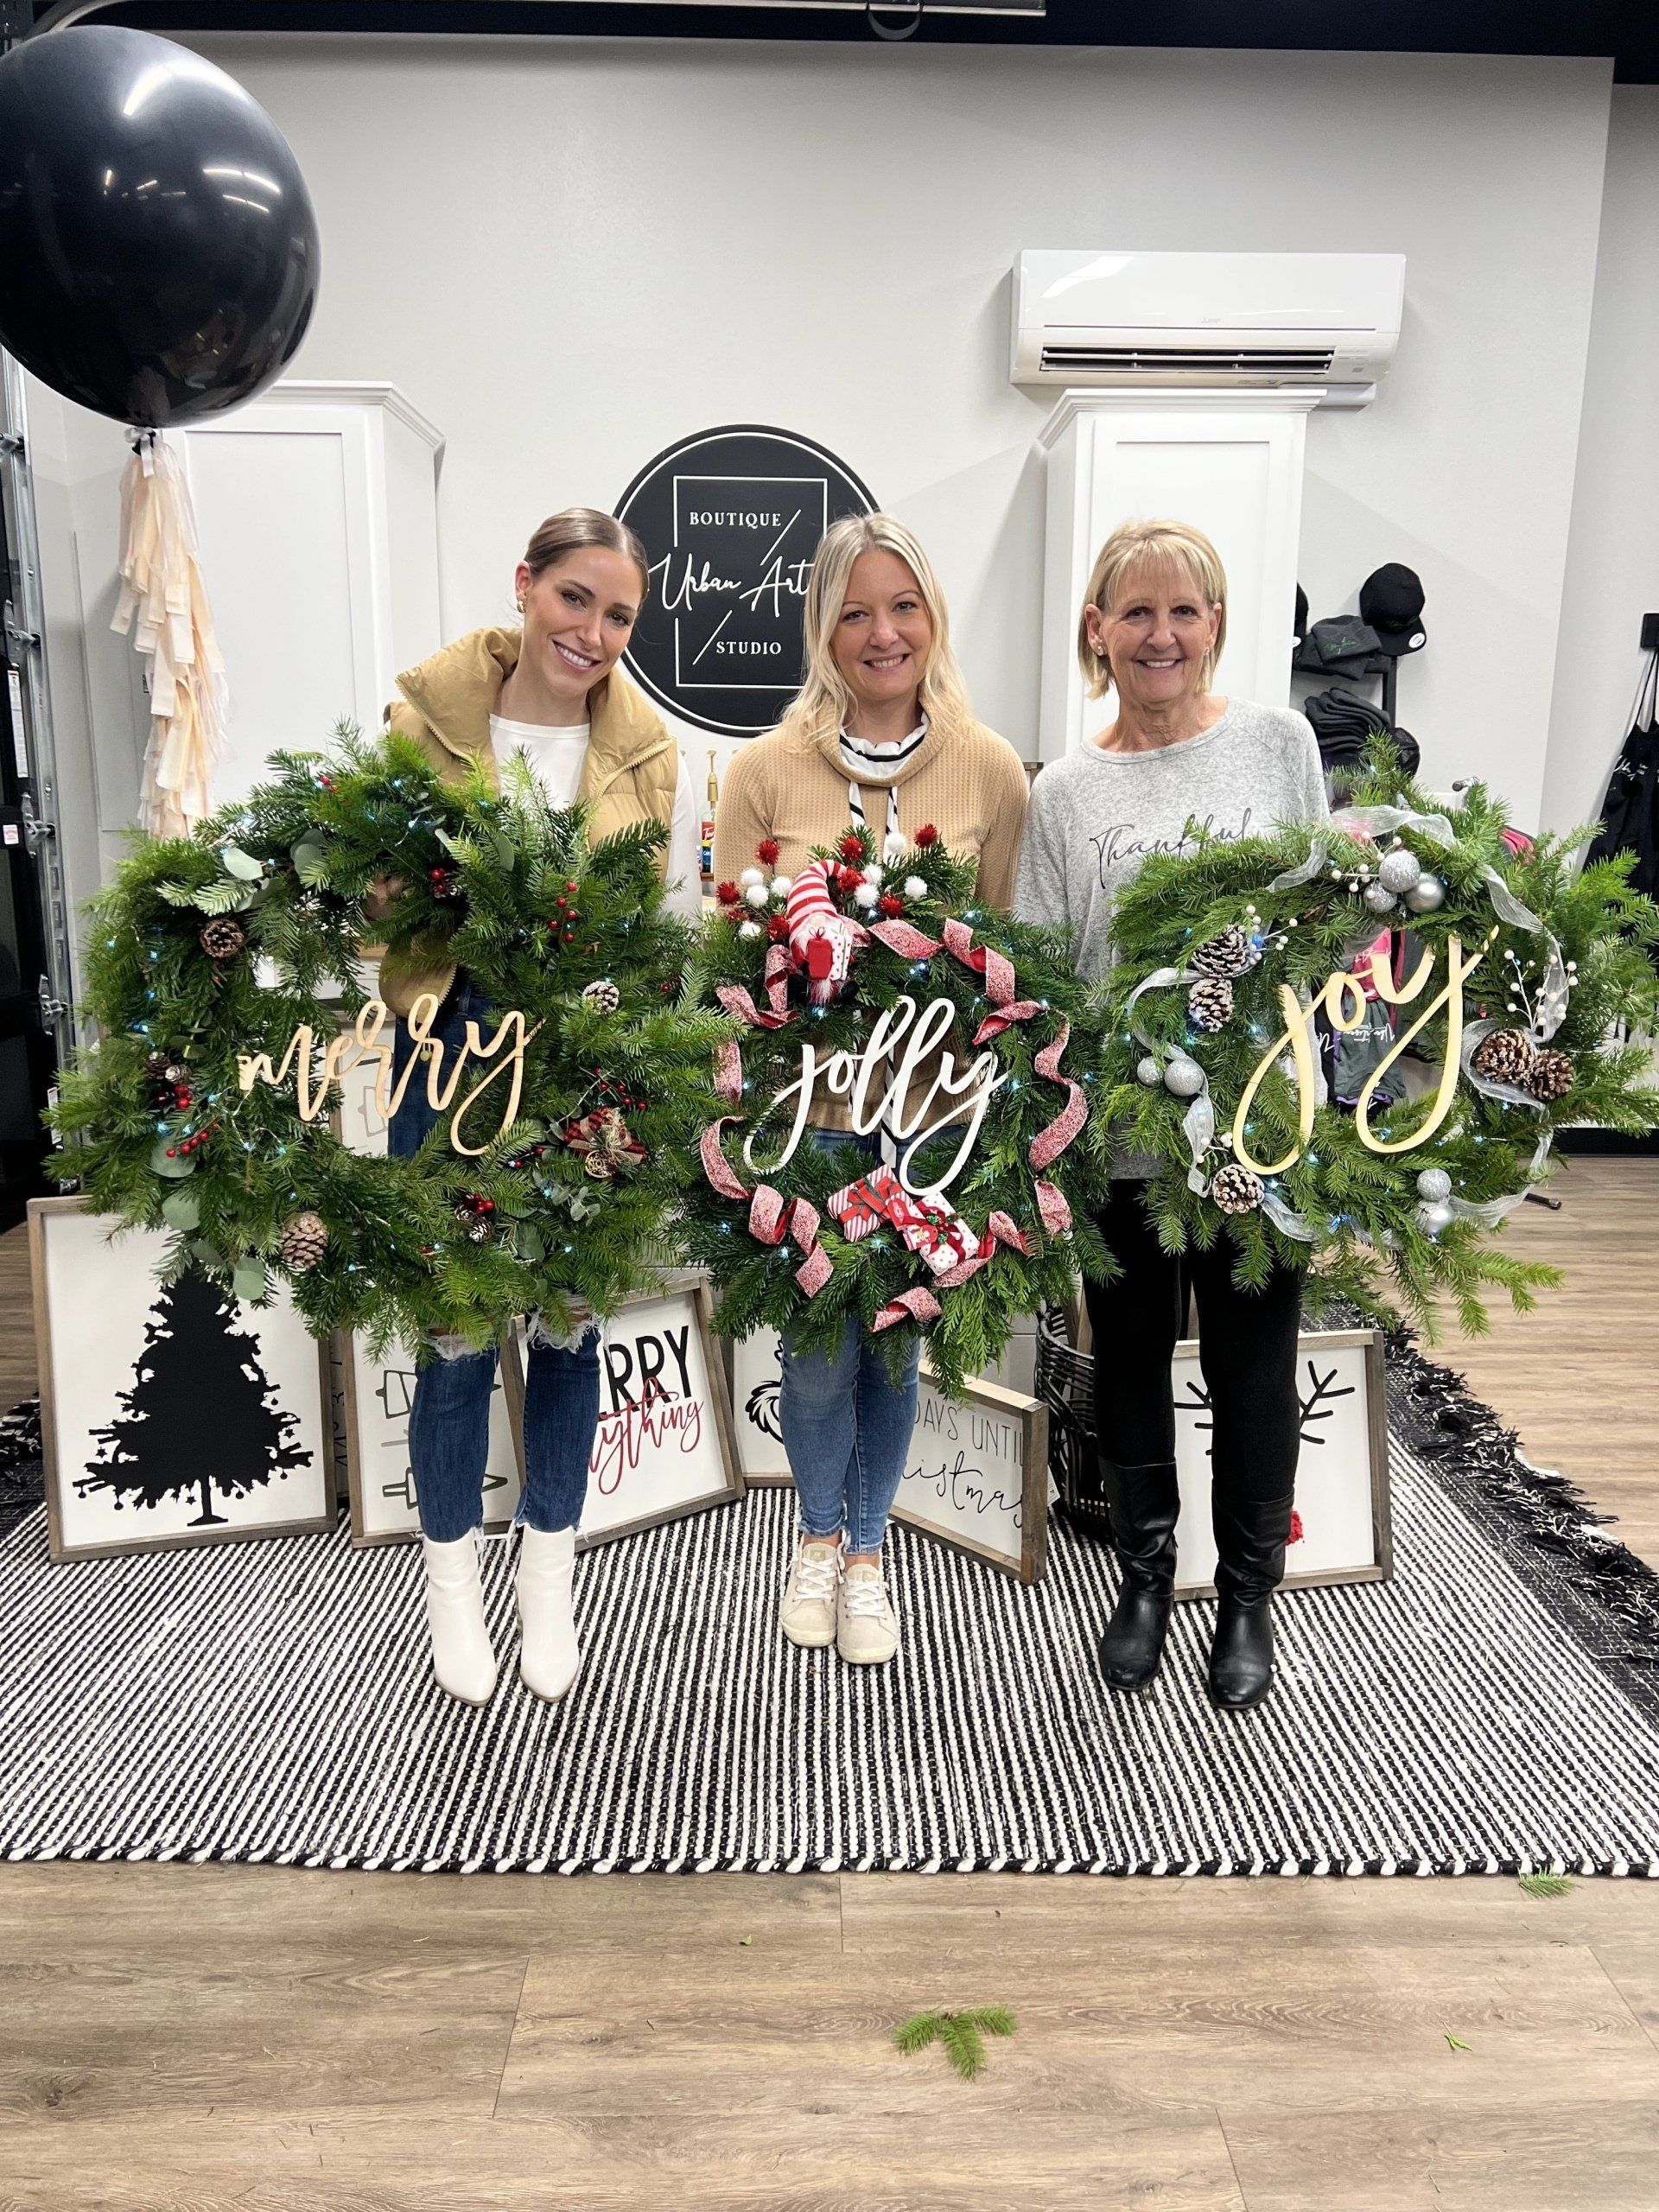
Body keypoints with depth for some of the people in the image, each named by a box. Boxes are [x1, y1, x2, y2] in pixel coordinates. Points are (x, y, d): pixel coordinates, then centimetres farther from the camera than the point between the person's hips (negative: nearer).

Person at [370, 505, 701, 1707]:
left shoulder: (654, 754, 3)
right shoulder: (422, 717, 0)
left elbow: (681, 928, 4)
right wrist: (385, 895, -17)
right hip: (455, 1048, -1)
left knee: (568, 1318, 10)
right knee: (455, 1322, 4)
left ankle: (549, 1576, 31)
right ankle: (453, 1573, 28)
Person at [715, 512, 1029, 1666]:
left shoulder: (991, 768, -2)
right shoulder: (767, 769, -5)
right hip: (804, 1105, -1)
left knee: (896, 1343, 15)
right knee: (820, 1349, 11)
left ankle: (867, 1549, 40)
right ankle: (820, 1537, 41)